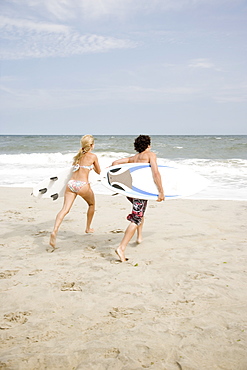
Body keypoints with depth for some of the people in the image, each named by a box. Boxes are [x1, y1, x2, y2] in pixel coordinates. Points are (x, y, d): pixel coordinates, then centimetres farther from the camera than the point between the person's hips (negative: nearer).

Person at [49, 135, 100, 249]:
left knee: (65, 209, -6)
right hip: (83, 185, -4)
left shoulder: (78, 155, 17)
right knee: (92, 204, 24)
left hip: (71, 184, 4)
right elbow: (98, 172, 14)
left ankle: (54, 231, -26)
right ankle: (88, 228, 36)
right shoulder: (93, 156, 3)